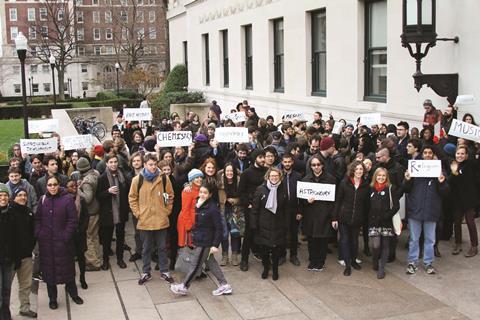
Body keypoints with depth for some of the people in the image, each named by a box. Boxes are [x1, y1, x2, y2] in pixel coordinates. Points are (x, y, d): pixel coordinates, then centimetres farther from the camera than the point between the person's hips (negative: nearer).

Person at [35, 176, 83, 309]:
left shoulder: (67, 199, -8)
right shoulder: (43, 200, 2)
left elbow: (73, 220, -9)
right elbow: (37, 219, 9)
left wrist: (66, 235, -14)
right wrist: (38, 233, -3)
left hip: (62, 241, -2)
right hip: (46, 241, 3)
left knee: (67, 267, 10)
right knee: (49, 269, 8)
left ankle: (73, 293, 28)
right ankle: (52, 298, 21)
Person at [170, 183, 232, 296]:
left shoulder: (213, 208, -19)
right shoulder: (199, 205, 5)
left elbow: (219, 228, -17)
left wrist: (215, 245, -19)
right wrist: (194, 239, 16)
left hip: (205, 242, -8)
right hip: (199, 240, 9)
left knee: (195, 264, 5)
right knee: (211, 263, 15)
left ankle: (184, 287, 18)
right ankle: (224, 285, 23)